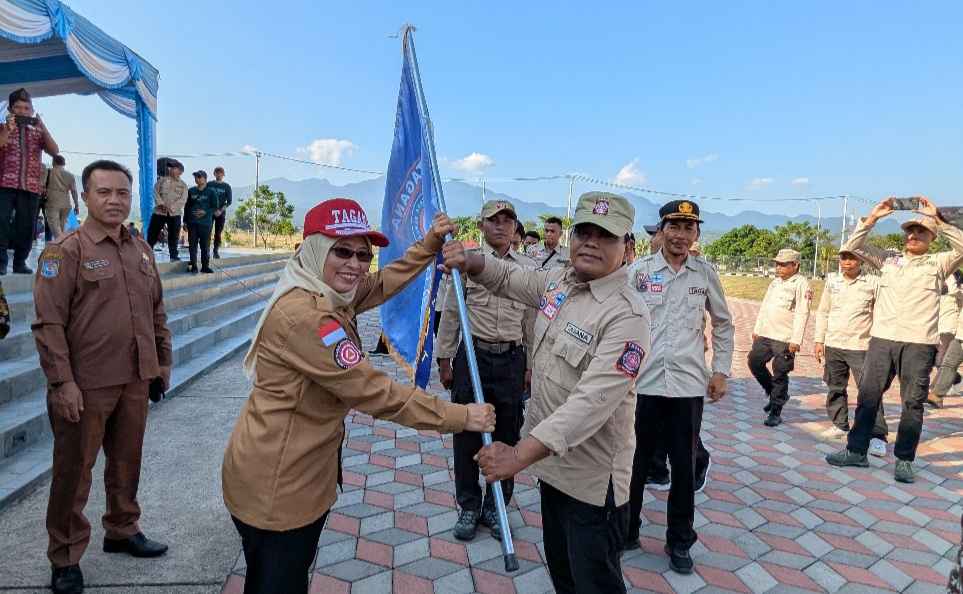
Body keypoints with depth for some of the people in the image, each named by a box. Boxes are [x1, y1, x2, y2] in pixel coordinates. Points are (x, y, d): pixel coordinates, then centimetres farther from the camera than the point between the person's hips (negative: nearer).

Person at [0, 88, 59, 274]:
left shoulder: (37, 133, 16)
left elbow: (55, 151, 0)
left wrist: (43, 127, -6)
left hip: (31, 187, 2)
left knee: (26, 226, 3)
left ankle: (20, 262, 12)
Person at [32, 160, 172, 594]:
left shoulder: (142, 250, 9)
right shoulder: (66, 251, -9)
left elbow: (157, 312, 15)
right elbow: (48, 323, -12)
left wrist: (163, 361, 14)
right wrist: (62, 382, -16)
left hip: (136, 380, 6)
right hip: (85, 385, -5)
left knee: (127, 462, 18)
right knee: (74, 470, 8)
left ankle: (122, 531, 37)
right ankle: (65, 559, 25)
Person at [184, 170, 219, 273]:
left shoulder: (211, 192, 3)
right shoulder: (191, 191, 12)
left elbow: (215, 207, 1)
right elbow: (186, 207, 16)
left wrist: (205, 212, -15)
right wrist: (185, 221, 12)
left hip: (205, 223, -3)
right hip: (192, 222, 3)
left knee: (205, 246, -1)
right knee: (192, 245, 0)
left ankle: (205, 266, 7)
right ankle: (193, 266, 5)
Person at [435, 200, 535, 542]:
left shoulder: (528, 268, 6)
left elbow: (532, 321, 10)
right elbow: (451, 313, 3)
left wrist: (531, 365, 10)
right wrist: (444, 359, 3)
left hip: (512, 360, 2)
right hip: (472, 355, -1)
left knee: (506, 437, 10)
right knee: (467, 434, 8)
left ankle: (495, 507, 28)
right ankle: (469, 506, 27)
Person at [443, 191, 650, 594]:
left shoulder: (627, 315, -25)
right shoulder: (559, 280, 0)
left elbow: (592, 402, -33)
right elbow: (507, 278, 16)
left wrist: (519, 456, -36)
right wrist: (469, 261, -6)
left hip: (592, 480, -7)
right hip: (553, 461, 8)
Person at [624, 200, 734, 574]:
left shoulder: (706, 273, 4)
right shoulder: (638, 270, -3)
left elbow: (724, 325, 14)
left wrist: (721, 371, 8)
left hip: (689, 385, 2)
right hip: (642, 383, -1)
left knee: (685, 466, 11)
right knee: (634, 463, 10)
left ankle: (679, 542, 30)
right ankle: (625, 532, 30)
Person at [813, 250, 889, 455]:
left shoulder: (873, 283, -3)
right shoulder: (832, 281, 7)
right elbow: (822, 312, 13)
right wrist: (819, 340, 9)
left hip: (861, 346, -4)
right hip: (833, 345, 4)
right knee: (835, 388, 14)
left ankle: (877, 436, -2)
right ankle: (840, 425, 30)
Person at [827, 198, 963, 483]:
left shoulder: (938, 263, 8)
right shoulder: (888, 259, 14)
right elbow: (853, 247, 9)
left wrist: (938, 220, -11)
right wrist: (872, 218, 0)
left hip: (919, 344, -2)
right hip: (881, 339, 2)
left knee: (913, 402, 3)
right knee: (868, 396, 6)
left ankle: (904, 459, 13)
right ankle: (856, 450, 15)